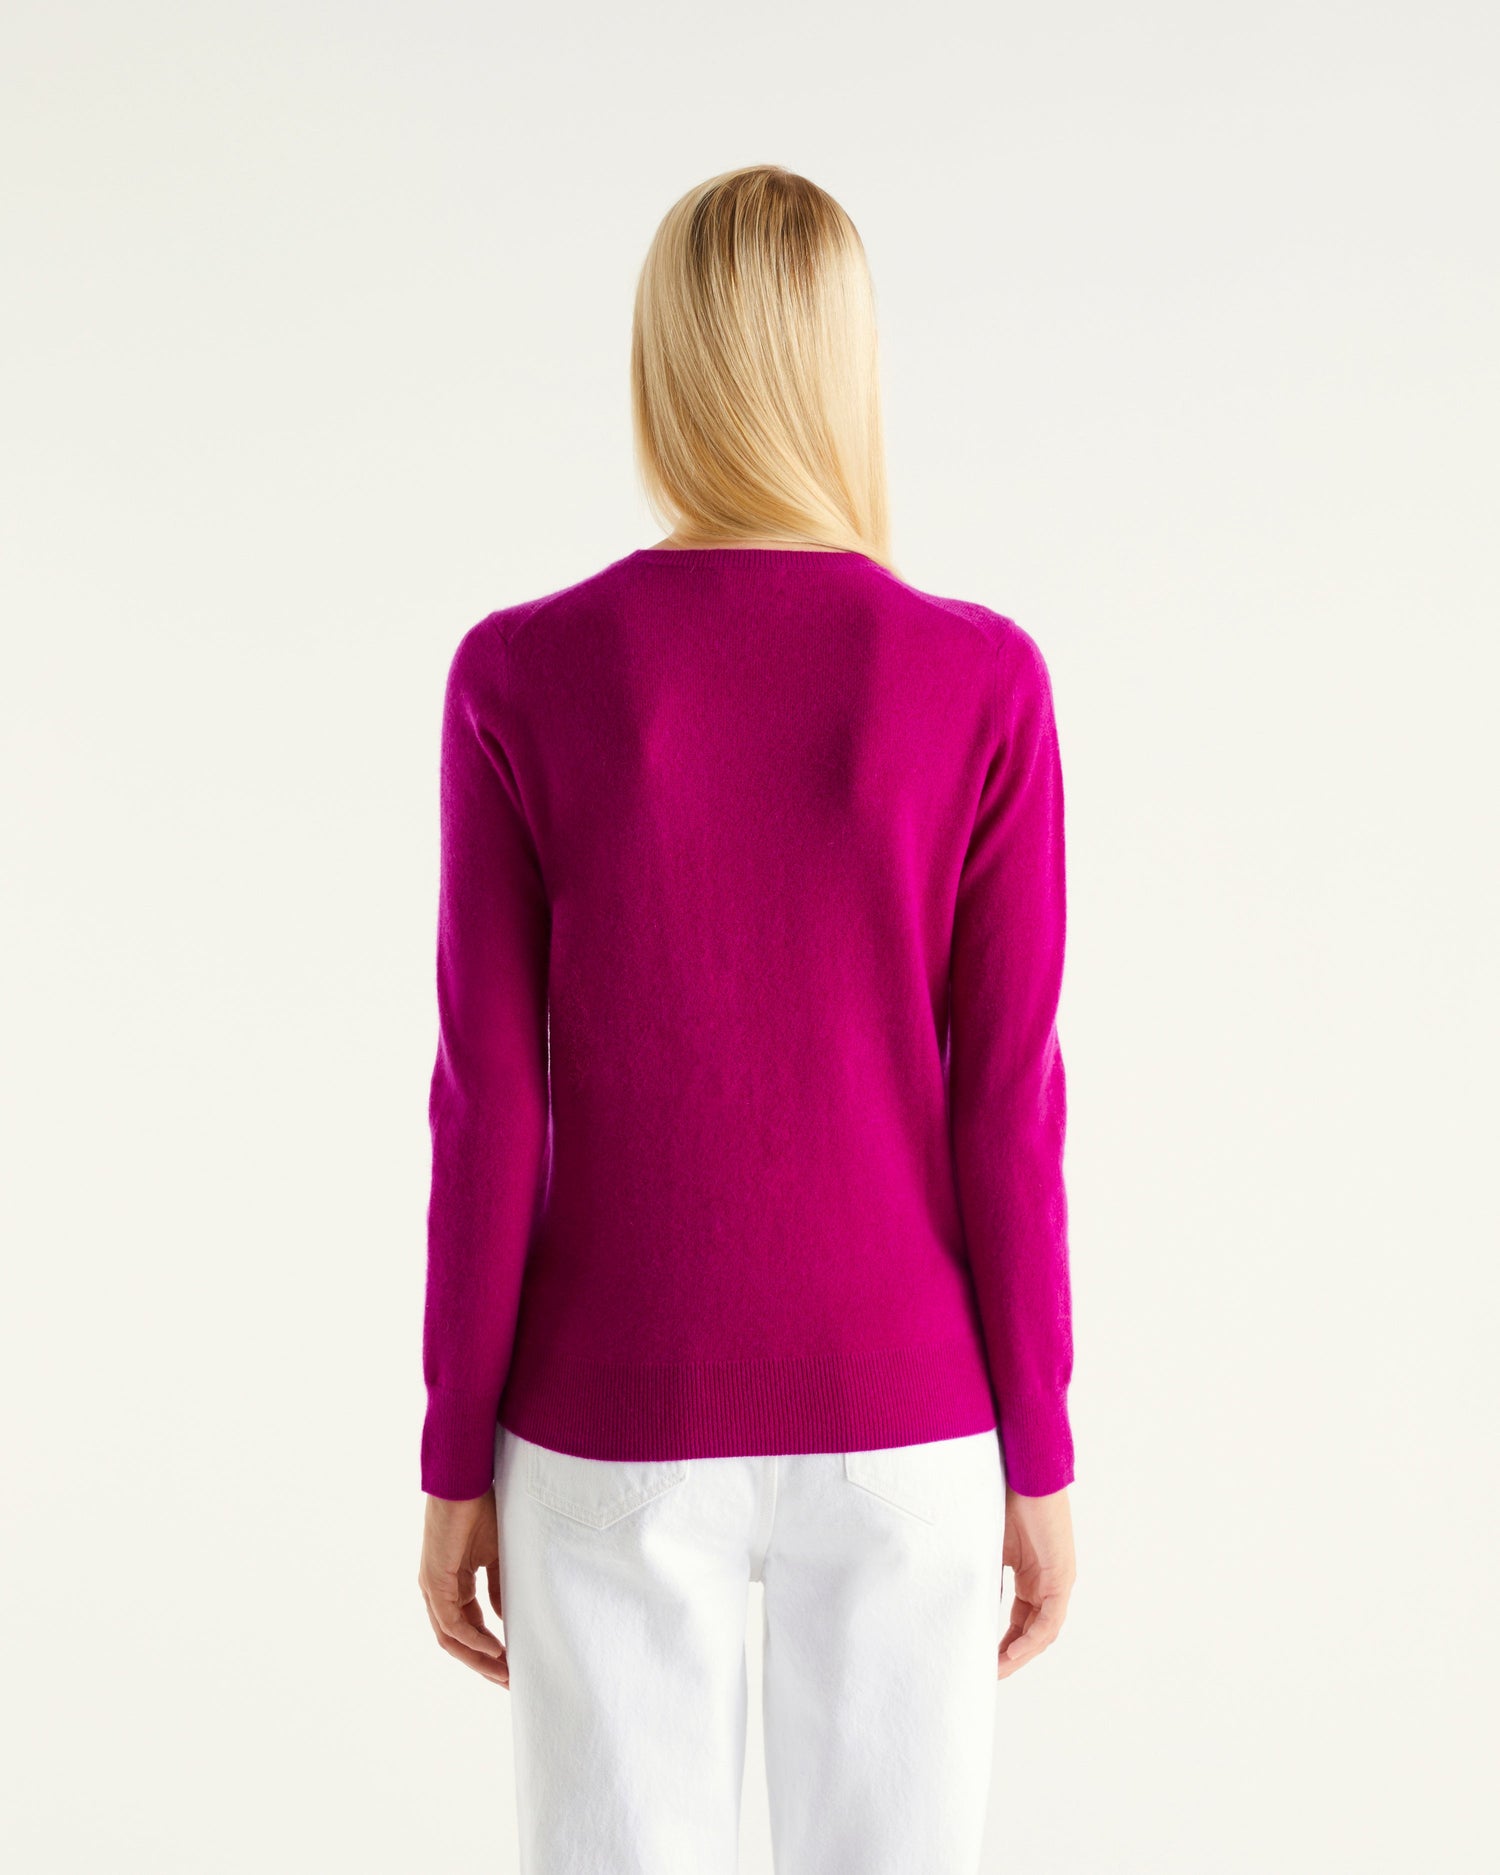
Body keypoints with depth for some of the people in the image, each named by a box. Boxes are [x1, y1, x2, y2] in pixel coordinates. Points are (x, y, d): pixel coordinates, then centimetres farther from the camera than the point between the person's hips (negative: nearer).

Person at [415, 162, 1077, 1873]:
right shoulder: (982, 683, -10)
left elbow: (486, 1105, -9)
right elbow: (1008, 1100, -8)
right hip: (899, 1414, 1)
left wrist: (457, 1461, 1)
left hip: (616, 1422, 0)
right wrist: (1038, 1456, 2)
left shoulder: (518, 677, -11)